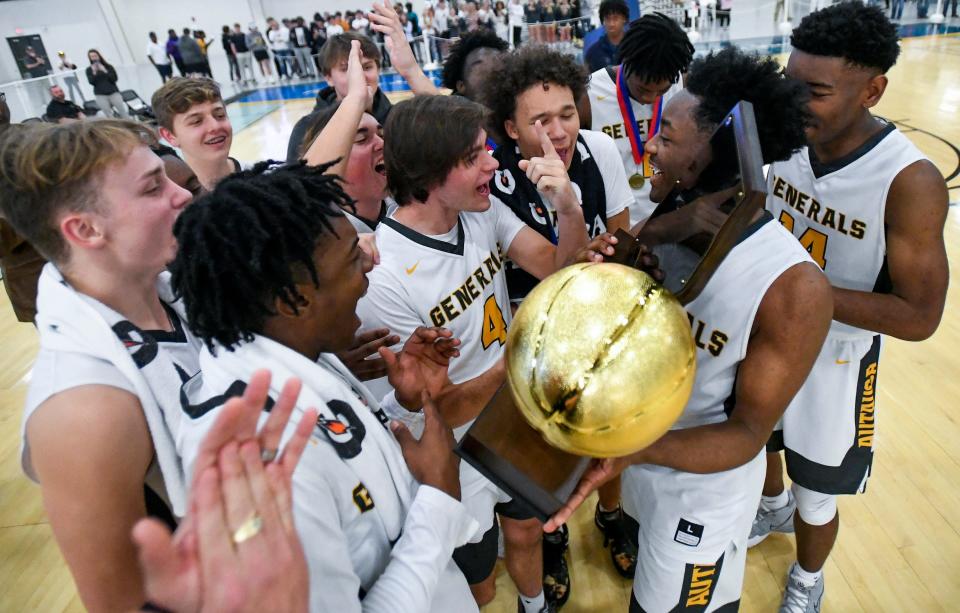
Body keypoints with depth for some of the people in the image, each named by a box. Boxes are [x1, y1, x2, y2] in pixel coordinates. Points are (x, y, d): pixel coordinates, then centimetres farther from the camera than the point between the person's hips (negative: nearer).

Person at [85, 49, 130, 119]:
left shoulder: (108, 66, 8)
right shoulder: (89, 70, 7)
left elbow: (114, 78, -3)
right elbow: (91, 82, -3)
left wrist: (105, 71, -13)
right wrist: (94, 72, -15)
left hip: (113, 92, 0)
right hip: (100, 95, 0)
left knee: (123, 112, -5)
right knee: (109, 115, -6)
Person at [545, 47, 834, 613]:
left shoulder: (795, 288, -29)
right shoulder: (666, 228, -13)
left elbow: (748, 431, -23)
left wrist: (635, 451, -41)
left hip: (703, 486, -5)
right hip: (640, 447, 5)